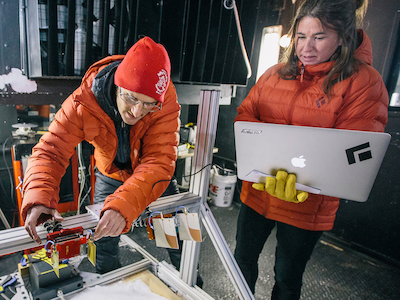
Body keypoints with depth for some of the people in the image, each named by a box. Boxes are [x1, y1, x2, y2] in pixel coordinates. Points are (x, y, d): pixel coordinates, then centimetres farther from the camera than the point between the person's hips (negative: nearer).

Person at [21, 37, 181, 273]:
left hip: (153, 179, -1)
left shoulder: (166, 104, -35)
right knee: (103, 241, 10)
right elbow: (51, 150, -28)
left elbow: (160, 162, -40)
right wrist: (39, 198, -46)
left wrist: (123, 205, -55)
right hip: (110, 175, 1)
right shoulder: (85, 101, -30)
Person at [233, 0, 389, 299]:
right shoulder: (276, 73, 5)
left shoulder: (365, 82, -10)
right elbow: (245, 114, 4)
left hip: (305, 205, -4)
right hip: (256, 191, 5)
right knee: (243, 258, 22)